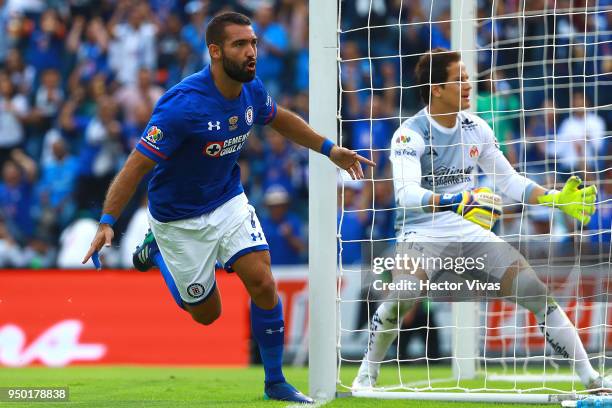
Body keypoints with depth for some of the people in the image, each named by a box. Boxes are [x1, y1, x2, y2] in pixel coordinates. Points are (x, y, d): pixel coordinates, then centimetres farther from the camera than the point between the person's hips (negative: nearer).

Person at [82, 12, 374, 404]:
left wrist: (330, 149, 9)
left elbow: (281, 119, 14)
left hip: (229, 201, 5)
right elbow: (138, 166, -30)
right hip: (180, 219, -5)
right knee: (207, 313, 9)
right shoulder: (183, 105, -33)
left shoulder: (252, 90, -11)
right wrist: (107, 223, -37)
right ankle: (156, 250, 36)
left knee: (263, 284, -12)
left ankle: (276, 383, 6)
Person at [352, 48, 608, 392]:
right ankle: (367, 374, -10)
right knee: (401, 297, -33)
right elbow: (406, 193, -29)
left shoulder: (476, 128, 4)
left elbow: (509, 180, 12)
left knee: (538, 290, -9)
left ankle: (590, 378, -1)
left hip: (471, 231, 5)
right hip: (422, 234, -5)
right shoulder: (411, 135, -13)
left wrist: (555, 198, -2)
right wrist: (455, 202, -45)